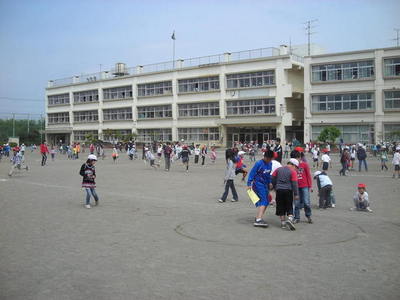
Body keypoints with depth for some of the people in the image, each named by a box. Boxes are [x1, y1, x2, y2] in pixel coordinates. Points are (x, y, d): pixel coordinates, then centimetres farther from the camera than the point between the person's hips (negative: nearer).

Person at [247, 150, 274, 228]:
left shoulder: (270, 164, 8)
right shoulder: (259, 164, -14)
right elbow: (252, 173, -13)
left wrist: (269, 182, 21)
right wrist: (249, 184, -16)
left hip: (265, 185, 8)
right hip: (258, 184, -8)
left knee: (266, 202, 9)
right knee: (263, 201, -18)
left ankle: (257, 218, 21)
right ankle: (258, 220, -24)